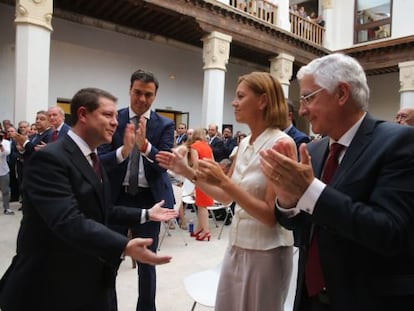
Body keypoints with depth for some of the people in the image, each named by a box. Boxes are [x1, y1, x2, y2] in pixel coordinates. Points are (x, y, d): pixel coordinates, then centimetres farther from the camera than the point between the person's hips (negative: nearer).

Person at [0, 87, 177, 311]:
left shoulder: (92, 159, 9)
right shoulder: (50, 158, -21)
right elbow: (69, 221, -33)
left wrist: (145, 214, 11)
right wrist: (124, 247, -43)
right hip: (50, 289, -8)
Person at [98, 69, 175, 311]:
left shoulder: (165, 125, -1)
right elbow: (101, 160, -9)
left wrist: (144, 145, -30)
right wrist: (123, 150, -29)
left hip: (149, 198, 0)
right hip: (116, 196, 0)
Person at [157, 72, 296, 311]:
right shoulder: (245, 144, 5)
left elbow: (271, 215, -20)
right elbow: (226, 197, 10)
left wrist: (224, 181, -25)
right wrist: (187, 171, 3)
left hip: (266, 252, -7)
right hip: (237, 246, 7)